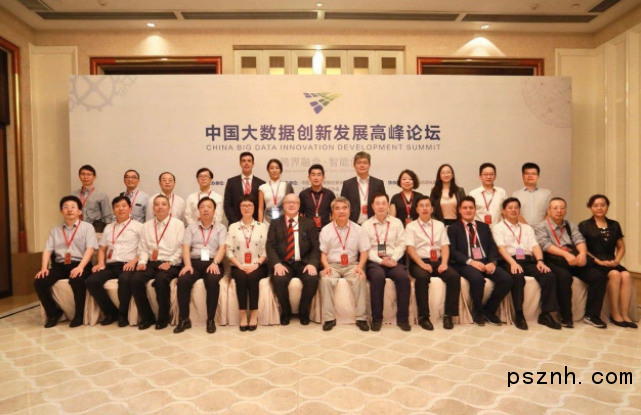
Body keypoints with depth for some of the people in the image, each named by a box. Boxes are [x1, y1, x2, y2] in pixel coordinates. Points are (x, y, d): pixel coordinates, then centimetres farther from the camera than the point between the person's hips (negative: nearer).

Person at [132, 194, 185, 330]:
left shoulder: (178, 224, 5)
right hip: (151, 263, 4)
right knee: (136, 279, -25)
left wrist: (169, 262, -14)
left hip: (170, 264, -4)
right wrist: (142, 261, -5)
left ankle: (163, 318, -13)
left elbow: (180, 248, -2)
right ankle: (147, 317, -7)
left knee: (161, 280, -34)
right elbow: (143, 248, 14)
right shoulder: (147, 226, 17)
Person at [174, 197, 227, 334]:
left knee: (213, 281, -34)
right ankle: (184, 319, -15)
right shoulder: (191, 227, 18)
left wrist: (215, 263, -19)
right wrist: (187, 265, -14)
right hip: (194, 262, 2)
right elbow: (186, 248, 5)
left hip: (213, 263, -1)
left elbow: (222, 248, 0)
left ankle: (211, 319, -22)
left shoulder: (221, 228, 14)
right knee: (182, 280, -29)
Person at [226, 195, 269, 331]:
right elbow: (229, 250, 2)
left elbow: (266, 250, 2)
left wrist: (256, 264, -13)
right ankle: (243, 315, -23)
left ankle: (254, 314, -22)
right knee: (241, 277, -31)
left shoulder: (262, 226, 9)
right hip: (238, 267, 1)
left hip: (258, 266, 0)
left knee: (252, 277, -31)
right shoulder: (233, 227, 10)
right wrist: (240, 265, -12)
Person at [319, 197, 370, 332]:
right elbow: (323, 252, 6)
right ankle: (329, 318, -21)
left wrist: (360, 266, -12)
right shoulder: (326, 230, 6)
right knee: (325, 280, -32)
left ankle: (361, 318, -20)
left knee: (361, 279, -32)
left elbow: (364, 251, 5)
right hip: (332, 265, 0)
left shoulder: (357, 229, 7)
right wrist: (326, 266, -13)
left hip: (352, 265, 0)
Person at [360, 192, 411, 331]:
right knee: (378, 277, -35)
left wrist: (393, 259, -12)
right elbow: (366, 249, 0)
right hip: (375, 262, -1)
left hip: (393, 261, 2)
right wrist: (381, 261, -14)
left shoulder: (397, 223, 12)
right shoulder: (366, 225, 7)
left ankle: (402, 318, -18)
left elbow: (401, 245, 6)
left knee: (404, 277, -30)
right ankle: (377, 318, -22)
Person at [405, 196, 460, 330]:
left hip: (437, 261, 3)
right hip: (418, 262, -3)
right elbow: (410, 249, -5)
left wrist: (444, 263, -12)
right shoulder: (411, 226, 6)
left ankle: (448, 314, -16)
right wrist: (422, 264, -19)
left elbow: (445, 247, 7)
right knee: (422, 277, -36)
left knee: (454, 276, -25)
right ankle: (423, 316, -24)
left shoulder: (439, 225, 16)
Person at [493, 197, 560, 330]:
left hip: (529, 260, 5)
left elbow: (535, 245, 10)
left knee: (550, 276, -22)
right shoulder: (498, 227, 9)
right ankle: (519, 315, -26)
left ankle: (545, 314, -15)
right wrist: (513, 263, -23)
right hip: (510, 261, -4)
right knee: (518, 277, -37)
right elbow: (501, 247, -6)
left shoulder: (527, 228, 25)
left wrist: (540, 261, -10)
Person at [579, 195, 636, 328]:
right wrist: (598, 261, -14)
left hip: (611, 262, 4)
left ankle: (625, 314, -23)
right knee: (615, 274, -30)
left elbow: (621, 248, 18)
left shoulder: (614, 225, 16)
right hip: (593, 263, -4)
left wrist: (616, 260, -2)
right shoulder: (584, 226, 3)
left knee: (626, 275, -27)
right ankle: (614, 314, -19)